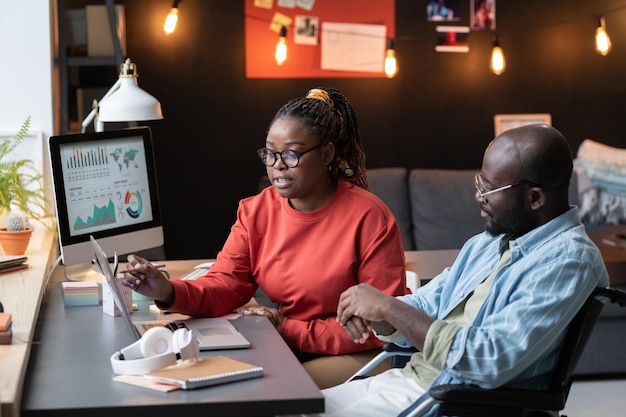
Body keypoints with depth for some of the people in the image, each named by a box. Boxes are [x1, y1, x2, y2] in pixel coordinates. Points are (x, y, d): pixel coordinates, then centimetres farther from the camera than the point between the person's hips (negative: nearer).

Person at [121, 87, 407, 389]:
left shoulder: (368, 217, -13)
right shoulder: (256, 211, 4)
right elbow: (224, 285, -3)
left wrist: (291, 330, -17)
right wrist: (170, 293, -25)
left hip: (353, 354, -5)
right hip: (282, 349, 6)